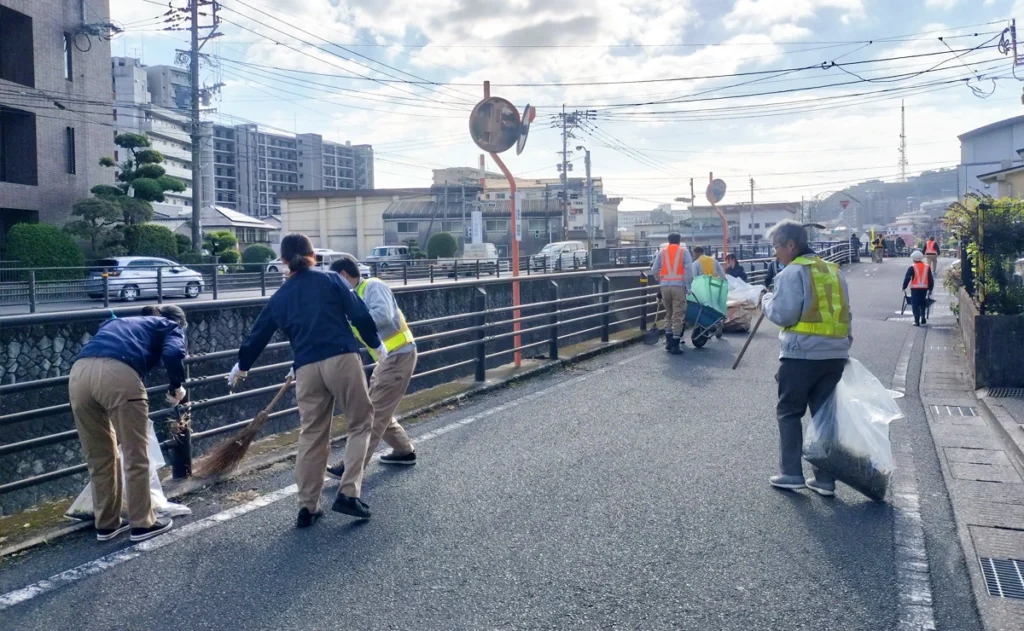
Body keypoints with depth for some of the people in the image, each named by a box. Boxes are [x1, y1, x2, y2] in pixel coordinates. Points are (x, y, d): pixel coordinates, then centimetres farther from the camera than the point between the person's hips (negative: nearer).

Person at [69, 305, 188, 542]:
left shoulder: (119, 322, 41)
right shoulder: (171, 327, 23)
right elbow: (173, 353, 0)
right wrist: (176, 387, 17)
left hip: (79, 373, 6)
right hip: (118, 373, -6)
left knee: (98, 457, 19)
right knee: (135, 455, 9)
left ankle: (107, 523, 30)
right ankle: (142, 523, 18)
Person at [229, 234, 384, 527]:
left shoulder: (280, 297, 16)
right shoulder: (331, 279, 6)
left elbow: (259, 334, 26)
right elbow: (359, 314, -1)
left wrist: (241, 365, 42)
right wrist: (376, 344, 13)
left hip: (306, 368, 3)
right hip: (342, 359, -3)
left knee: (311, 436, 11)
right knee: (360, 423, 10)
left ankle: (307, 508, 15)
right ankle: (348, 493, 0)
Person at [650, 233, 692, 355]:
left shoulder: (661, 252, 11)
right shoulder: (684, 251, 4)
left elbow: (654, 270, 5)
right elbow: (688, 268, -8)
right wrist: (688, 285, -3)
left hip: (665, 286, 3)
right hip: (678, 286, -3)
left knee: (669, 314, 18)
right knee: (678, 316, -2)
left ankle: (669, 341, 19)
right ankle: (675, 345, -7)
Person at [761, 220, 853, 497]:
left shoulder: (792, 272, -9)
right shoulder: (834, 270, 14)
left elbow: (784, 314, -15)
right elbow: (843, 313, 16)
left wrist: (767, 301, 3)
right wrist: (844, 343, 21)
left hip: (801, 354, -6)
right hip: (835, 353, 6)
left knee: (789, 412, 8)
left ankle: (791, 473, 8)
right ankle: (825, 479, 13)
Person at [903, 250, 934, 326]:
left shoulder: (912, 267, -6)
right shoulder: (927, 266, 7)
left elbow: (907, 278, -7)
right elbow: (931, 279, 10)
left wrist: (904, 287, 3)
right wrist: (930, 289, 18)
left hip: (915, 288, -4)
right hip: (924, 288, 4)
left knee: (915, 304, -2)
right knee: (923, 303, 21)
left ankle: (917, 321, -11)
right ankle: (923, 318, 25)